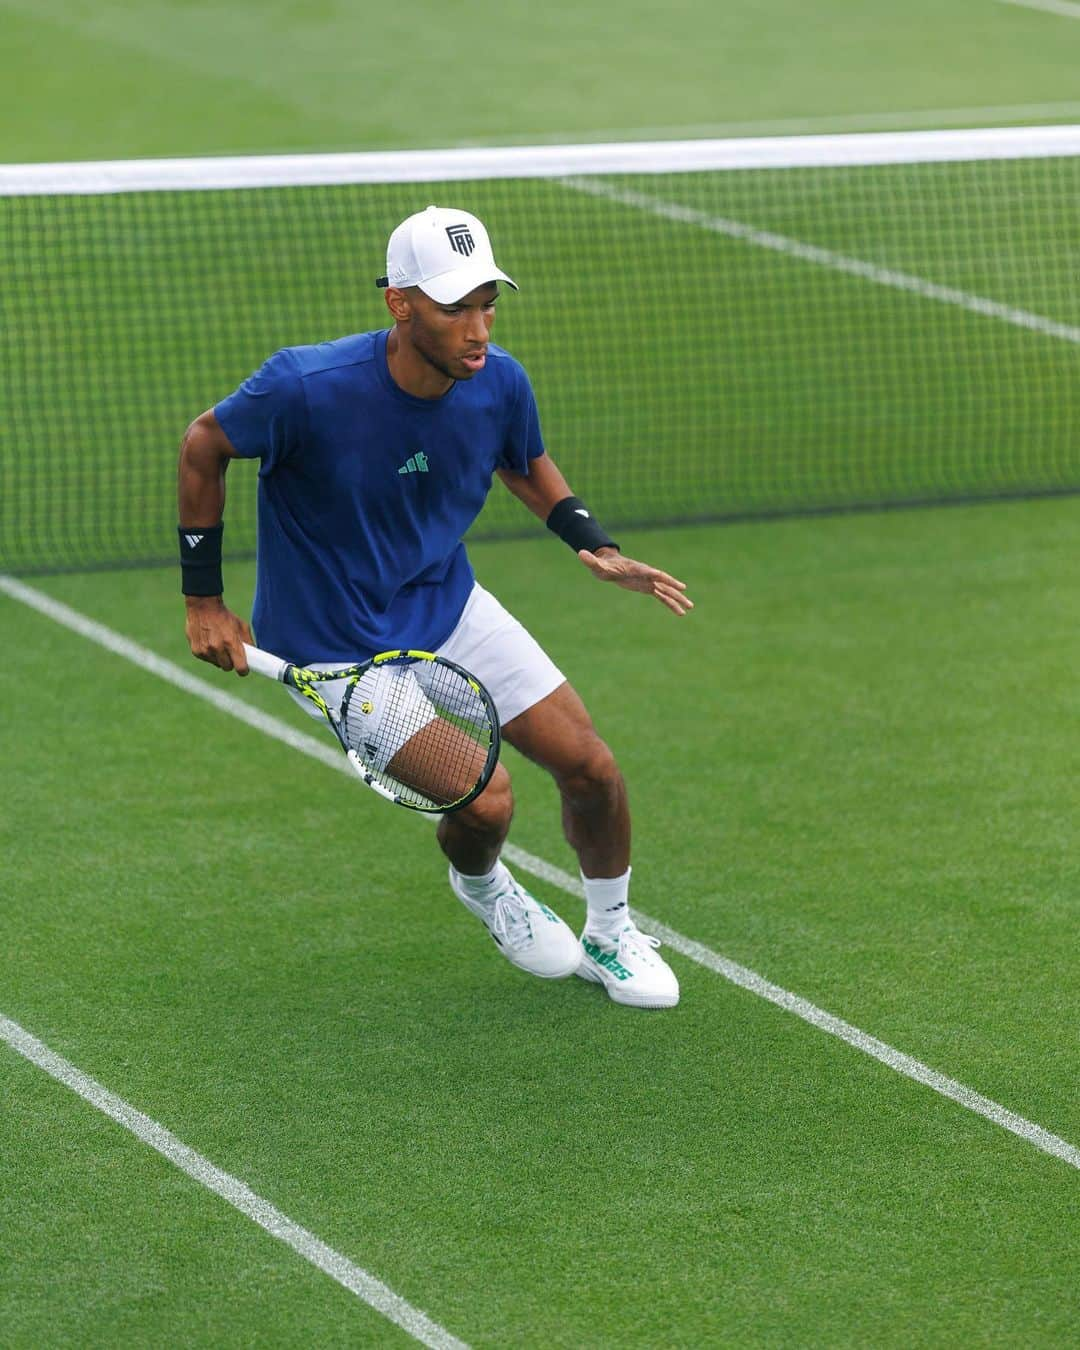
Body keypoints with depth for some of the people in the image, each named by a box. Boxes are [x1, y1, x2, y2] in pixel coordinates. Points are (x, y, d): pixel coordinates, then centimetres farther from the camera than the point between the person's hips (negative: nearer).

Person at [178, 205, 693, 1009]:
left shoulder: (499, 383, -14)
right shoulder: (309, 387, -30)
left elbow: (525, 464, 11)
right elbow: (204, 447, -11)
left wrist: (593, 544, -6)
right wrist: (204, 602, -8)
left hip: (448, 604, 5)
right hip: (340, 646, -5)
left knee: (589, 767, 1)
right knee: (485, 799, -16)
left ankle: (611, 936, 30)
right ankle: (481, 885, 24)